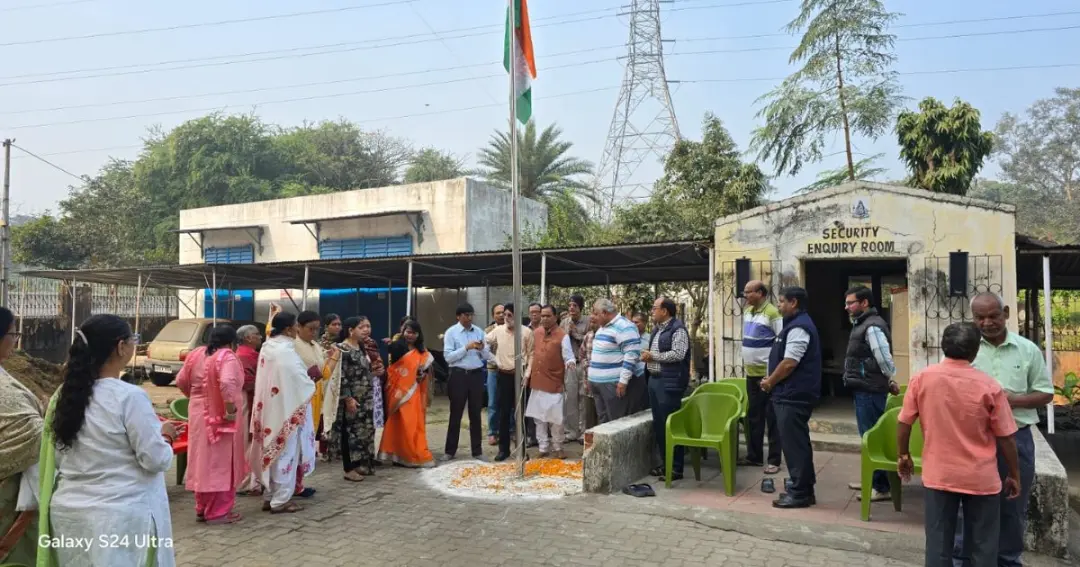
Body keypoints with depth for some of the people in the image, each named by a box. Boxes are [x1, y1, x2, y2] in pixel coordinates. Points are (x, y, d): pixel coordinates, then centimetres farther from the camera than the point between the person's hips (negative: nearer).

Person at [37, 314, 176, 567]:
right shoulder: (129, 397, -19)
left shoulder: (63, 395, 1)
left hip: (68, 512, 6)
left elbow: (55, 459, 10)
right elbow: (156, 460, -14)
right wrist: (165, 435, 3)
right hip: (120, 517, -6)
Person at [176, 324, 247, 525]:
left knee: (203, 460, 15)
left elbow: (181, 381, 12)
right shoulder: (227, 358, -16)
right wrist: (231, 409, -23)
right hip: (220, 417, -7)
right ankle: (218, 512, 6)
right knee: (220, 463, 1)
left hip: (198, 414, 7)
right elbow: (227, 384, -31)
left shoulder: (196, 354, 6)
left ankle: (202, 508, 24)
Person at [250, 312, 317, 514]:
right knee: (286, 453, 0)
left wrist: (304, 374, 16)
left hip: (270, 409, 9)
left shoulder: (267, 348, 7)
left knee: (273, 451, 15)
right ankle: (281, 500, 7)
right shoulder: (286, 351, -20)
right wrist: (311, 379, 2)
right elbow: (300, 383, -18)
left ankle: (269, 496, 23)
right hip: (287, 409, -9)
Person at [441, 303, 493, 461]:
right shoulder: (451, 332, -4)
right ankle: (450, 450, 18)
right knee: (456, 414, 6)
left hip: (476, 374, 3)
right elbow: (448, 357, -13)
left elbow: (488, 356, 6)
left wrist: (482, 348, -15)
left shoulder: (479, 331, 7)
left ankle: (477, 450, 20)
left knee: (475, 414, 11)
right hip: (458, 375, -3)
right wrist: (466, 347, -20)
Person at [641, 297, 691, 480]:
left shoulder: (678, 329, -11)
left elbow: (678, 354, -22)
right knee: (658, 424, 13)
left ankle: (676, 467, 3)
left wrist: (653, 356, -15)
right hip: (655, 380, 9)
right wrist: (647, 354, 5)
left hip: (670, 382, -9)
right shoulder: (657, 329, 17)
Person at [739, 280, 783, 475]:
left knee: (771, 418, 0)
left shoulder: (772, 313, -16)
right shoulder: (747, 311, 10)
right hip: (751, 373, 8)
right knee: (753, 416, 14)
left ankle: (774, 460, 8)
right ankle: (754, 456, 24)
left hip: (768, 374, -8)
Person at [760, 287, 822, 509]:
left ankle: (800, 493, 2)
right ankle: (803, 489, 23)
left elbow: (789, 363, -22)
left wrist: (770, 382, -10)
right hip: (792, 394, 11)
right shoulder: (796, 325, 17)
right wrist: (773, 380, 12)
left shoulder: (798, 327, -17)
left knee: (794, 444, -5)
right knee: (797, 442, 15)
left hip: (794, 395, -11)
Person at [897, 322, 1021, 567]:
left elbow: (903, 423, -3)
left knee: (938, 543, 10)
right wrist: (1014, 474, 9)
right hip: (981, 478, -1)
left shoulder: (921, 378, -9)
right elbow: (1005, 438, -5)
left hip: (938, 475, 1)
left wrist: (903, 456, 13)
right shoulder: (989, 386, -12)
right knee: (983, 546, 13)